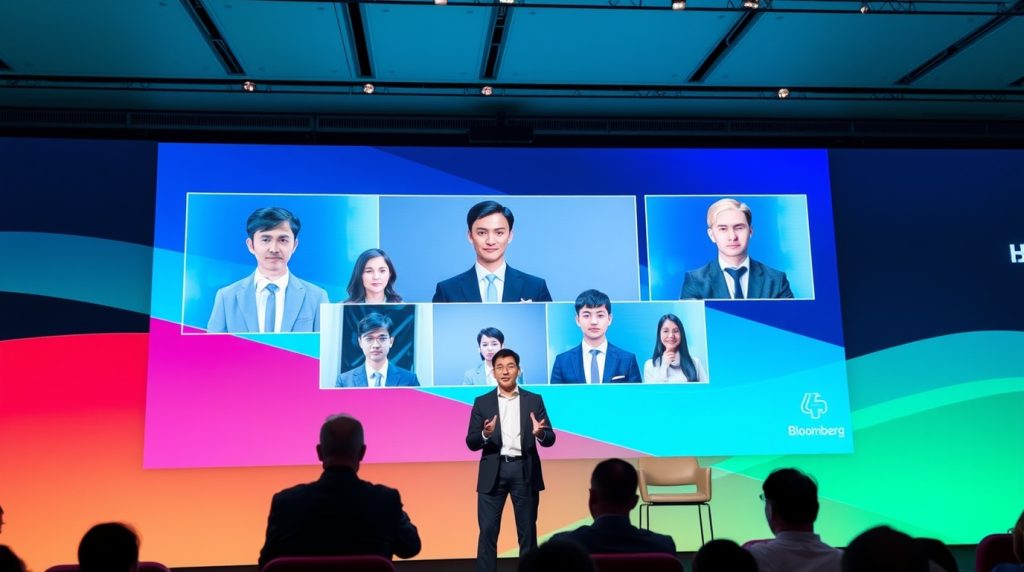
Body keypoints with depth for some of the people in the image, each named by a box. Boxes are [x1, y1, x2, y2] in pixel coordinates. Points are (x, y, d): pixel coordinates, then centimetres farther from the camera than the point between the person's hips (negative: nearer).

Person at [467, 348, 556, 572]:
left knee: (527, 531, 7)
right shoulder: (482, 402, 6)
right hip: (493, 471, 0)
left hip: (524, 471, 0)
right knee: (488, 531, -1)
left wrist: (539, 433, -21)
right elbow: (471, 443, 1)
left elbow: (550, 439, 2)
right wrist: (486, 434, -21)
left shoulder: (534, 400, 6)